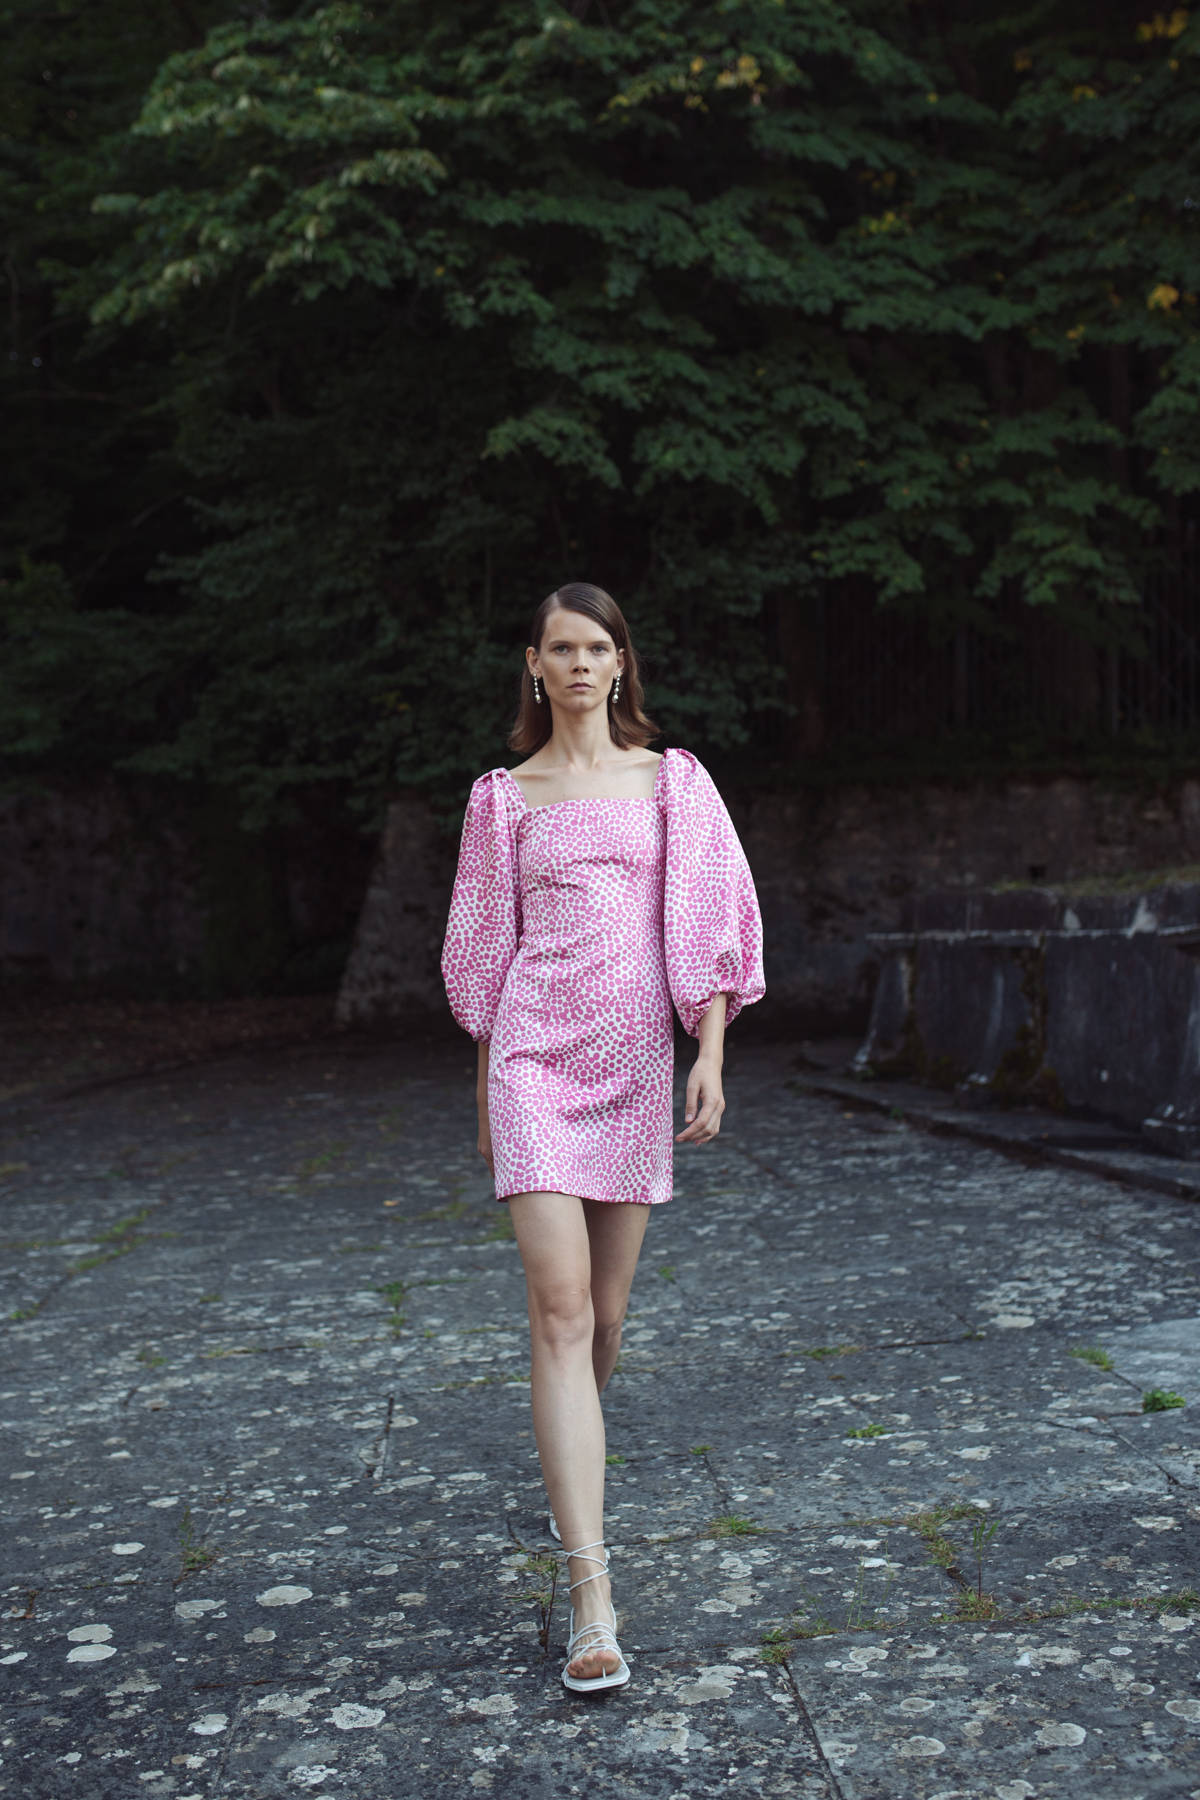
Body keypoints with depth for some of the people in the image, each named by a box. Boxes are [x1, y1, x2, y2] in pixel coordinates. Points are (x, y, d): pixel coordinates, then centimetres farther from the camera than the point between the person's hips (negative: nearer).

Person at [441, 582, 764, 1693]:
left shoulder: (673, 781, 8)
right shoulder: (505, 796, 8)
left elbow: (710, 921, 4)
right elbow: (487, 944, 12)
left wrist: (711, 1054, -7)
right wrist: (485, 1085, 14)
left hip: (636, 1058, 2)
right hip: (536, 1055, -1)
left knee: (606, 1314, 10)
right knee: (560, 1307, -14)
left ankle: (568, 1464, 44)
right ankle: (591, 1599, -15)